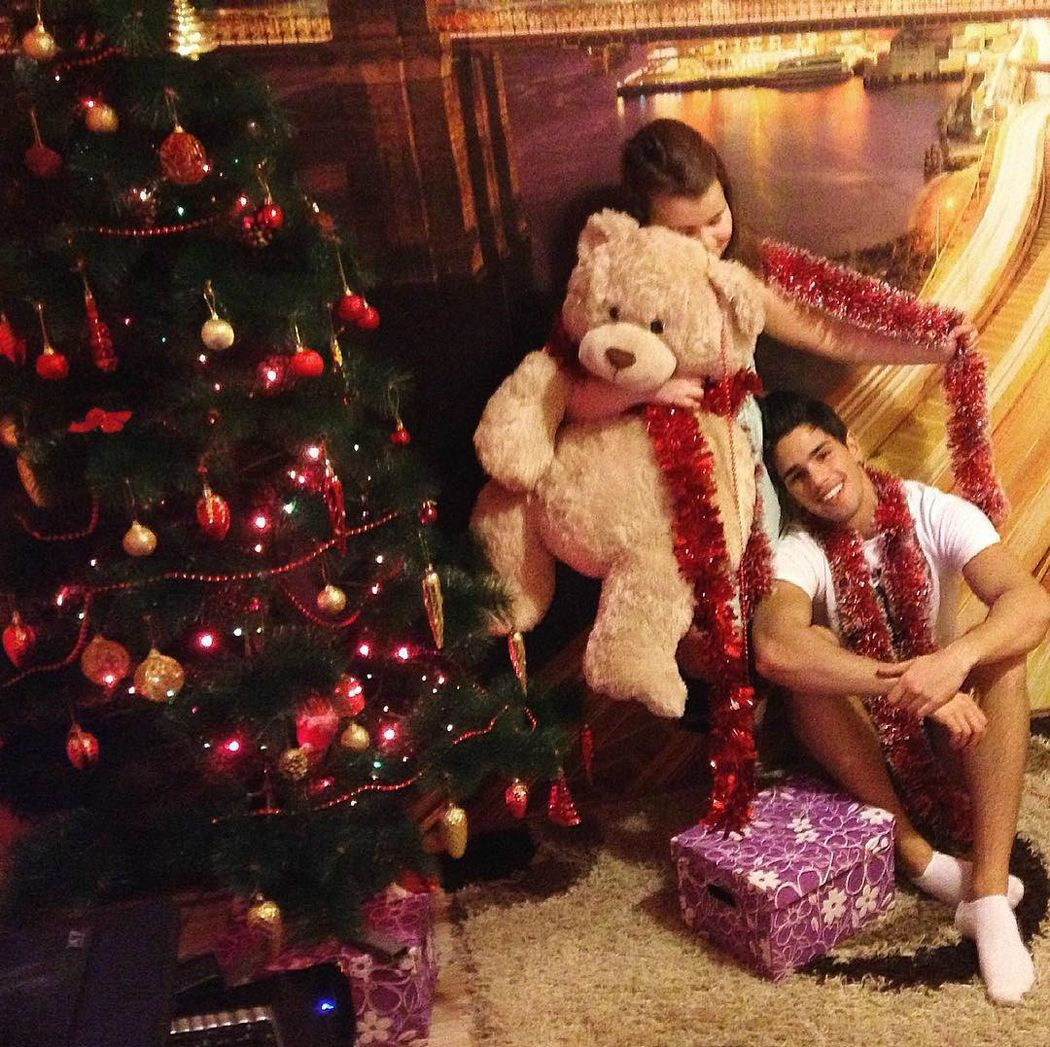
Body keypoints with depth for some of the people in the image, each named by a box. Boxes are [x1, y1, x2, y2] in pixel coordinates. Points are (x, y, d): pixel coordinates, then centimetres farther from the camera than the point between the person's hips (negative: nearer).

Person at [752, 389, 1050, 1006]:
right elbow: (773, 650, -40)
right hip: (858, 738, -1)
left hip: (949, 732, 1)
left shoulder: (937, 514, -14)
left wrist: (955, 659, -48)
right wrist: (909, 686, -46)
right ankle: (916, 855, -24)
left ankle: (989, 892, -30)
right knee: (807, 654, -29)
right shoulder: (799, 550, -18)